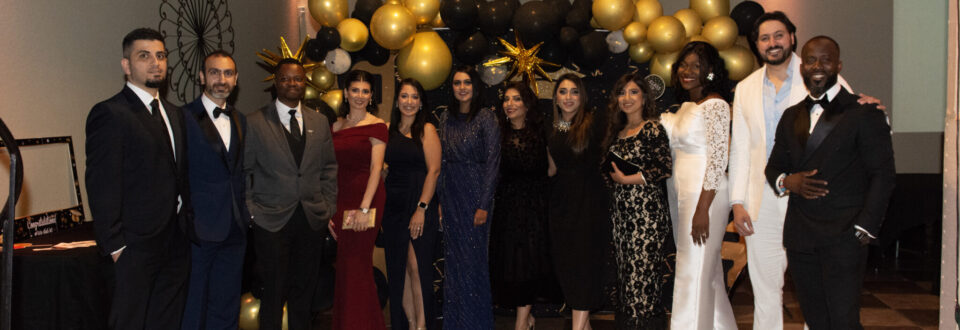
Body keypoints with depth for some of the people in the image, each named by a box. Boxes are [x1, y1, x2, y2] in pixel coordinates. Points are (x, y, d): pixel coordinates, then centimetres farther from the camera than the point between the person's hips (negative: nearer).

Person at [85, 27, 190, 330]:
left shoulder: (173, 113, 15)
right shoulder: (110, 114, -11)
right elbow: (102, 188, -14)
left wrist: (187, 223, 9)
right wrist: (116, 246, -16)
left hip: (176, 241, 7)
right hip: (136, 245, -7)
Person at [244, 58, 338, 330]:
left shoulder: (319, 122, 10)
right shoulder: (254, 123, -1)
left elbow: (329, 167, 14)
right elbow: (243, 172, 0)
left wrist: (329, 206, 7)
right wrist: (251, 211, -6)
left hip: (313, 219, 4)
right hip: (272, 220, -3)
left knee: (305, 289, 11)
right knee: (274, 290, 1)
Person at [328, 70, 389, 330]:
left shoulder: (376, 126, -4)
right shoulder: (336, 127, 12)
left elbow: (376, 168, -11)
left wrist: (364, 208, -18)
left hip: (367, 199, -5)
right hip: (341, 200, 5)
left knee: (357, 266, -2)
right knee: (344, 268, 9)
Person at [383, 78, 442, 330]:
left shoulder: (427, 130, -1)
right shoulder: (389, 131, 12)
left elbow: (434, 170, -8)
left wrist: (422, 208, -16)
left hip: (420, 204, -5)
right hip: (393, 205, 5)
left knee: (417, 266, -9)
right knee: (398, 270, 5)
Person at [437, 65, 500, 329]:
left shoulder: (486, 117, -8)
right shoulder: (446, 117, 8)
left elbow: (492, 162, -11)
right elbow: (442, 160, 11)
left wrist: (484, 205, -15)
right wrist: (439, 198, 6)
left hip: (475, 192, -5)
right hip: (450, 193, 5)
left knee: (473, 257, 0)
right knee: (453, 258, 9)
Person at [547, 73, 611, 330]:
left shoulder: (595, 121, -5)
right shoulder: (551, 130, 9)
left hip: (589, 200, -5)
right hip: (561, 200, 5)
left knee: (584, 262, -6)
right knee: (565, 262, 6)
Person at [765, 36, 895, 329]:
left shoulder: (864, 113, 0)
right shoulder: (791, 116, 16)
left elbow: (883, 175, -3)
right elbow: (773, 165, 21)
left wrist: (864, 228, -11)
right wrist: (786, 181, -3)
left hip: (842, 237, -5)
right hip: (799, 237, 5)